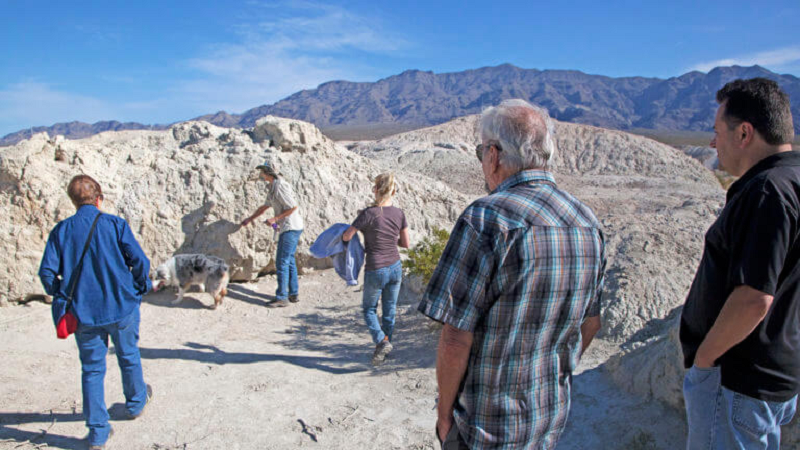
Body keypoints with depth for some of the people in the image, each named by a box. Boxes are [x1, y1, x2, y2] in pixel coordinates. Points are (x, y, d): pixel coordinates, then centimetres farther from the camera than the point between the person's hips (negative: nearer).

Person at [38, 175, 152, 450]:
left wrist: (63, 296, 13)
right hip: (122, 308, -1)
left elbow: (47, 272, -3)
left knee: (92, 369, 12)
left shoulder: (61, 230, -1)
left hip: (83, 313, 2)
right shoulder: (115, 224, -8)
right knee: (128, 358, 21)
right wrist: (140, 288, 5)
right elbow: (140, 261, -11)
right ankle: (136, 403, 42)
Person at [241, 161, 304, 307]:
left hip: (290, 228, -10)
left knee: (282, 262, -7)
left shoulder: (279, 187, -17)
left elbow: (294, 207, -20)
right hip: (290, 228, 10)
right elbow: (265, 206, 28)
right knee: (289, 260, 15)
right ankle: (294, 294, 22)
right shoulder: (273, 187, 16)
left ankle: (281, 298, -3)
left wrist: (275, 219, -16)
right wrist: (249, 219, 34)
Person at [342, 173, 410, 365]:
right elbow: (406, 244, 4)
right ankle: (384, 349, 27)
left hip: (375, 271, -4)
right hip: (395, 268, 4)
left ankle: (382, 341, -3)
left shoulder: (368, 213, -18)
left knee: (369, 308, 16)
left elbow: (346, 237, -11)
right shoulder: (399, 213, -4)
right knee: (389, 310, 17)